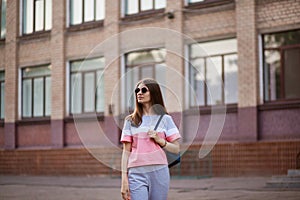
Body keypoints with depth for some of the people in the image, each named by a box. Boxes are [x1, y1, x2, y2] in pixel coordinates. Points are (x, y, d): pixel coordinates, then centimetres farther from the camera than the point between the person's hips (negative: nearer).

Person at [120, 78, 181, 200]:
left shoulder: (165, 119, 8)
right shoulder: (130, 121, 10)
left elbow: (176, 149, 7)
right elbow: (126, 152, 7)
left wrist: (159, 140, -9)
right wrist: (124, 179, 0)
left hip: (159, 173, 0)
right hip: (136, 173, 0)